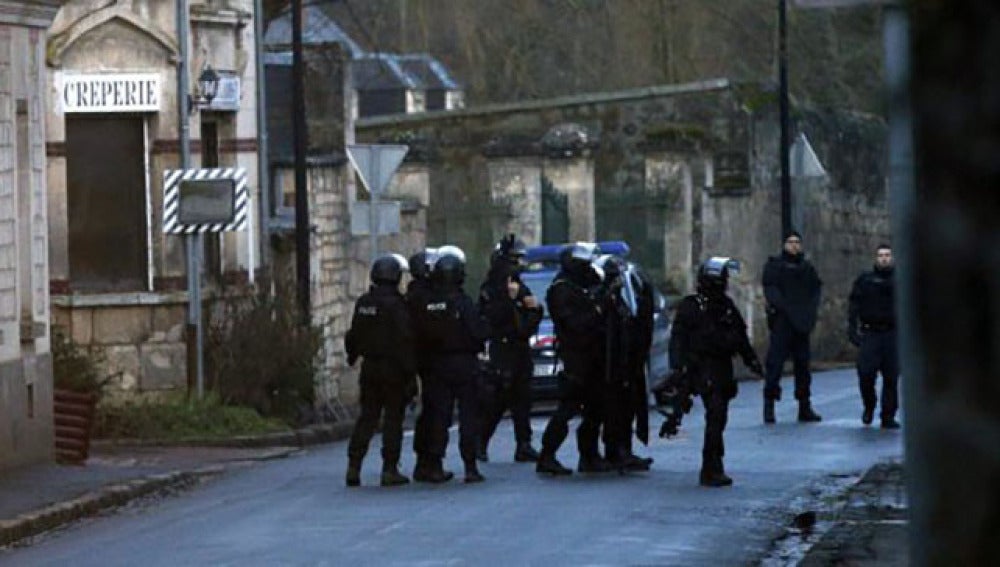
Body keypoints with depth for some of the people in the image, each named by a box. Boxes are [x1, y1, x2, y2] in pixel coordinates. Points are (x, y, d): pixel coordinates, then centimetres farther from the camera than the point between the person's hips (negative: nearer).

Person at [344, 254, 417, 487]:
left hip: (370, 367, 6)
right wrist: (410, 372, -14)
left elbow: (353, 335, 17)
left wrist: (352, 355, 35)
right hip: (393, 369, -6)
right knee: (393, 418, 1)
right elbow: (404, 341, -17)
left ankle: (353, 466, 5)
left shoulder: (363, 303, 6)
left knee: (367, 417, 11)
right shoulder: (395, 304, -15)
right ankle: (390, 470, 0)